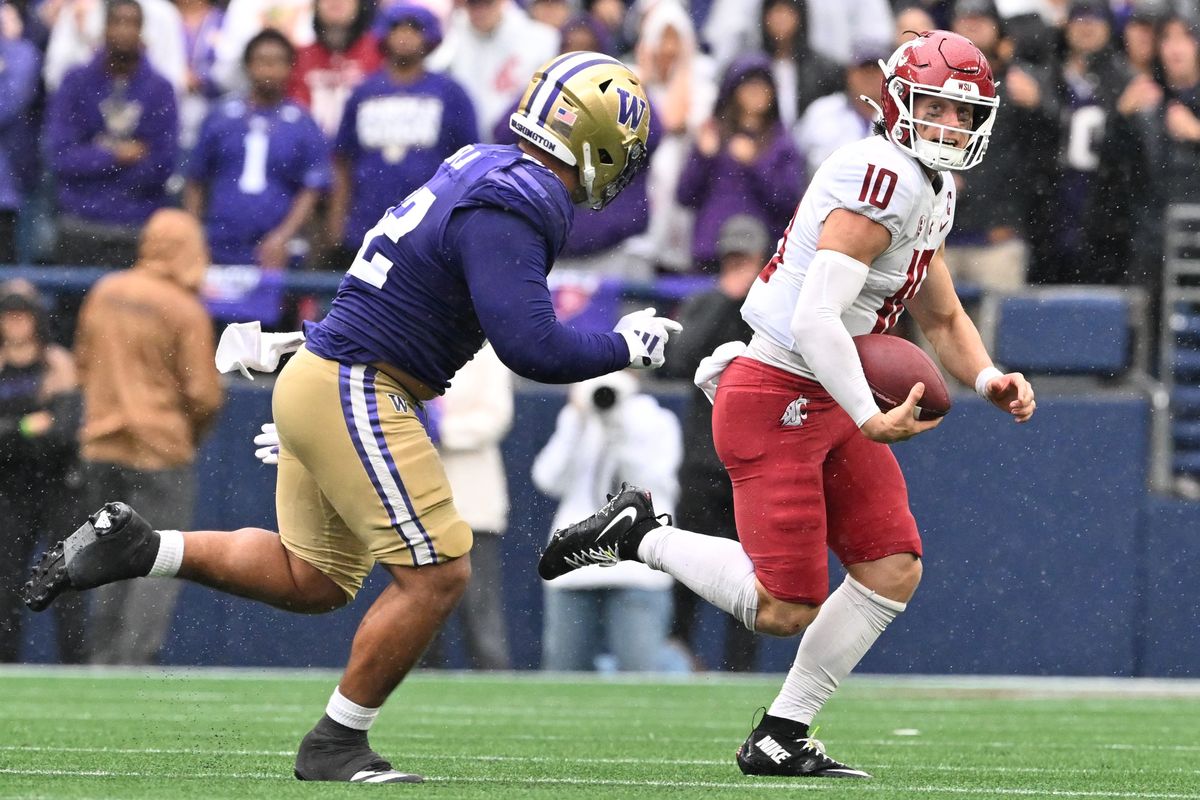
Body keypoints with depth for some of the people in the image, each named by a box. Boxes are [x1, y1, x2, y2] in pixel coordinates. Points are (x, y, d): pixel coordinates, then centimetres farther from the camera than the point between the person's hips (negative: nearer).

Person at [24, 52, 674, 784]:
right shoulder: (507, 212, -20)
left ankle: (135, 549, 16)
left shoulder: (485, 170, 10)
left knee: (313, 581, 19)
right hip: (354, 393, -10)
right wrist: (625, 348, -12)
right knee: (437, 575, -6)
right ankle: (335, 745, 3)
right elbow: (531, 348, -26)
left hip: (319, 383, 10)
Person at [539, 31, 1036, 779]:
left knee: (895, 570, 5)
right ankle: (638, 533, 11)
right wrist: (871, 420, -34)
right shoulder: (884, 181, -20)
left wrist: (990, 379, 5)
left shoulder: (930, 194, 13)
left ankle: (781, 737, 12)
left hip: (827, 404, 10)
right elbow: (815, 323, -27)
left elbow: (944, 319, 24)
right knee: (788, 607, -8)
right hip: (776, 399, -10)